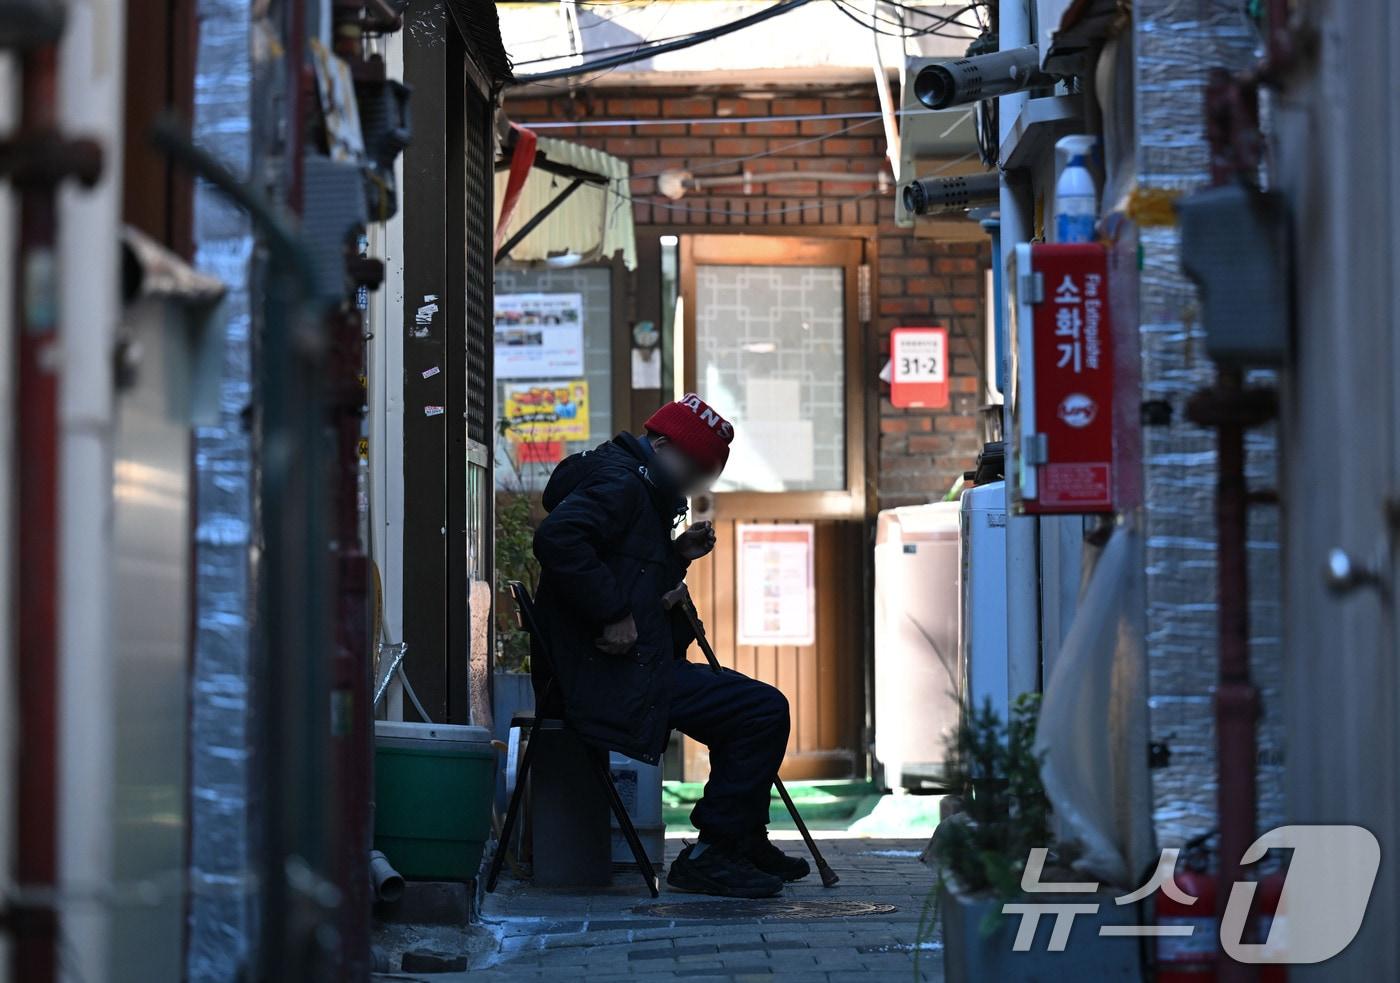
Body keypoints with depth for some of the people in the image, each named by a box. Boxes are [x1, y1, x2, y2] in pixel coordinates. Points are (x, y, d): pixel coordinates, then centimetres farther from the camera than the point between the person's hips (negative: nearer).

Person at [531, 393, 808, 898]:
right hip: (612, 676, -12)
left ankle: (746, 842, 32)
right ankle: (709, 856, -10)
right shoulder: (618, 483, -11)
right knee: (764, 710, -15)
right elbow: (556, 538, -30)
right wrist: (613, 613, -26)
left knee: (744, 702, 26)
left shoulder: (636, 488, 22)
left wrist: (675, 554, 11)